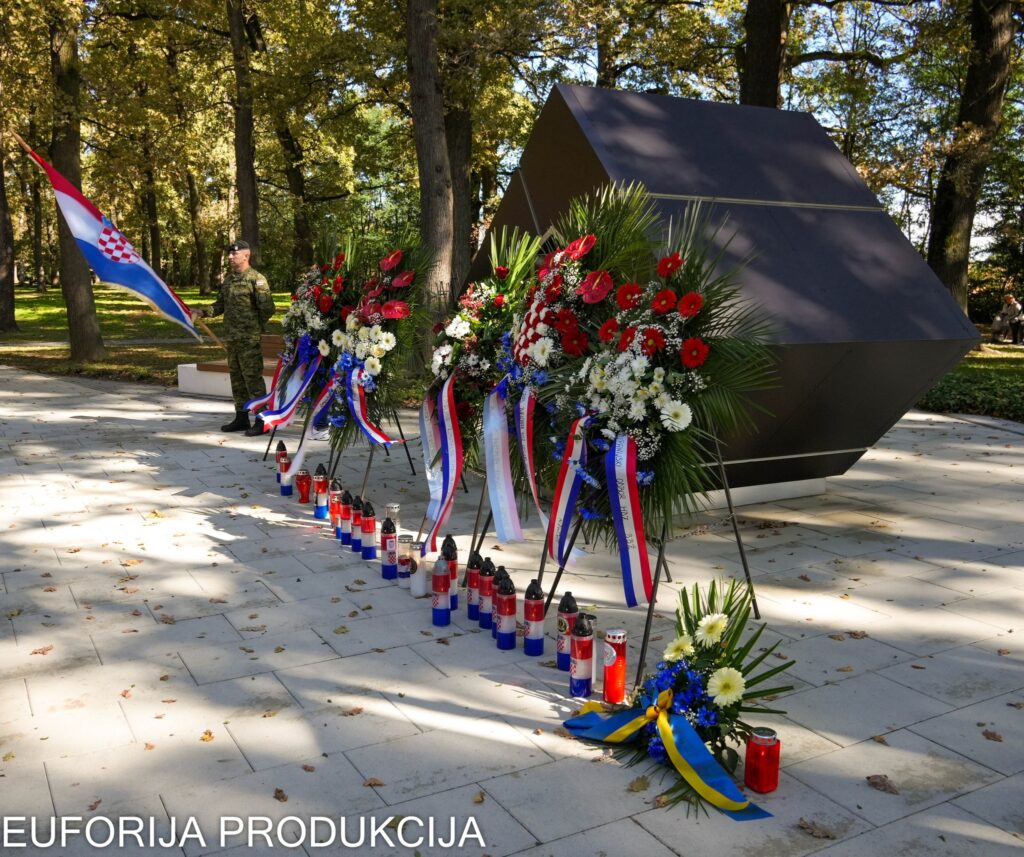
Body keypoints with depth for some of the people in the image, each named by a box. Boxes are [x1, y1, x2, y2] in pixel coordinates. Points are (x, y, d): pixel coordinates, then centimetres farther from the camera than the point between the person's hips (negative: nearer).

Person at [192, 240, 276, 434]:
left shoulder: (256, 279, -10)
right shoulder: (227, 280, 15)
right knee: (236, 378, 13)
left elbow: (267, 308, -14)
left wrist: (257, 328, -4)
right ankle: (241, 418, 23)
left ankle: (262, 420, -3)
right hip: (231, 338, 9)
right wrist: (201, 312, 6)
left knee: (253, 378, -8)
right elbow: (220, 305, 21)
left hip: (249, 339, -8)